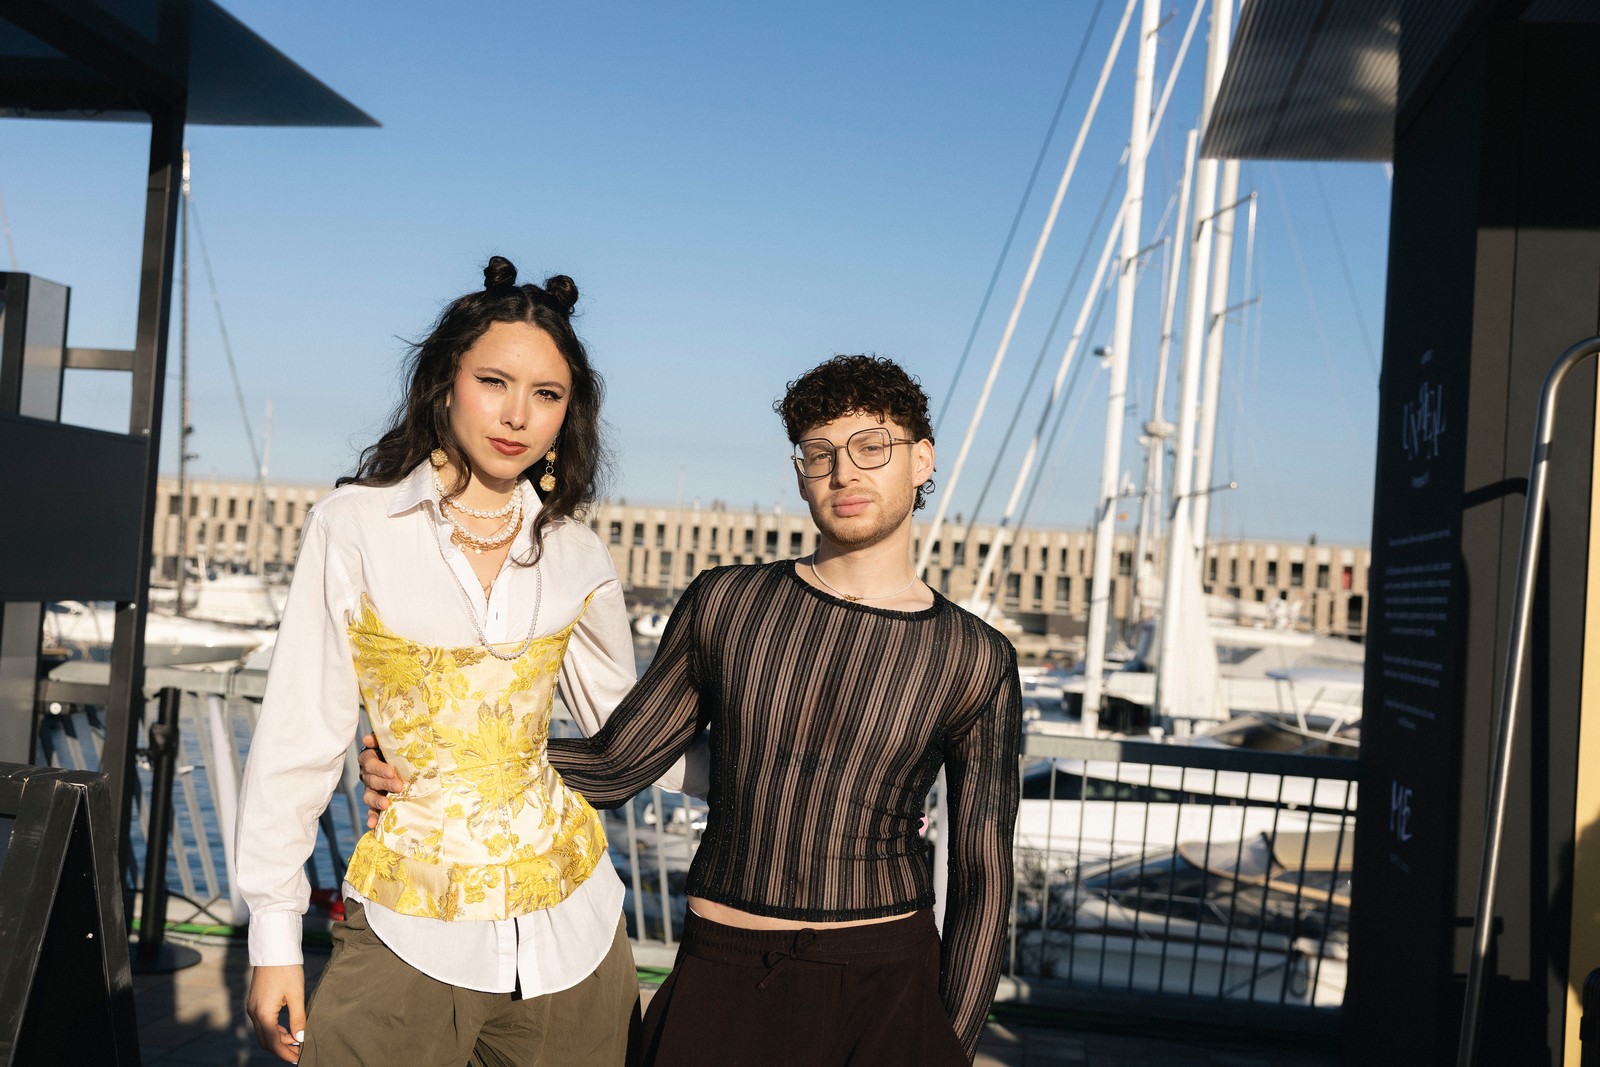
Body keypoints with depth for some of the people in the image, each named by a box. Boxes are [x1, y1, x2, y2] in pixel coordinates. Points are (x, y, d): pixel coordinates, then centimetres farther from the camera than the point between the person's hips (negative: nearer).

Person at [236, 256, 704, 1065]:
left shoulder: (575, 557, 3)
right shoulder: (354, 526, -5)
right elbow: (299, 737, -4)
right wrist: (275, 937, -4)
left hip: (568, 928, 3)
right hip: (411, 933, -2)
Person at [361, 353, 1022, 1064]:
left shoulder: (977, 663, -2)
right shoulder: (722, 604, 3)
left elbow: (982, 874, 2)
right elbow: (614, 765, 6)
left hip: (885, 989, -1)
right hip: (720, 979, 2)